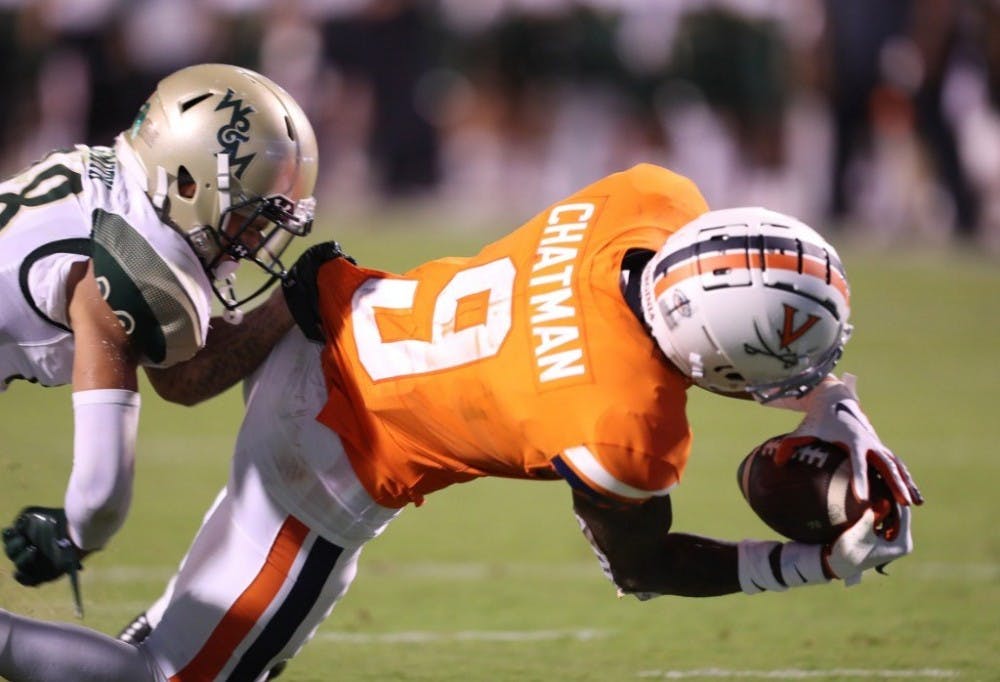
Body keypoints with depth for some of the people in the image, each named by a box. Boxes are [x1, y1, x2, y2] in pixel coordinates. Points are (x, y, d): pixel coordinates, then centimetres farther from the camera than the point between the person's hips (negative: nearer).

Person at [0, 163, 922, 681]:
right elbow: (640, 566, -8)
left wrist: (836, 409, 1)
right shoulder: (627, 437, -31)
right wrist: (820, 566, -7)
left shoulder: (657, 202, -18)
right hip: (328, 470, -7)